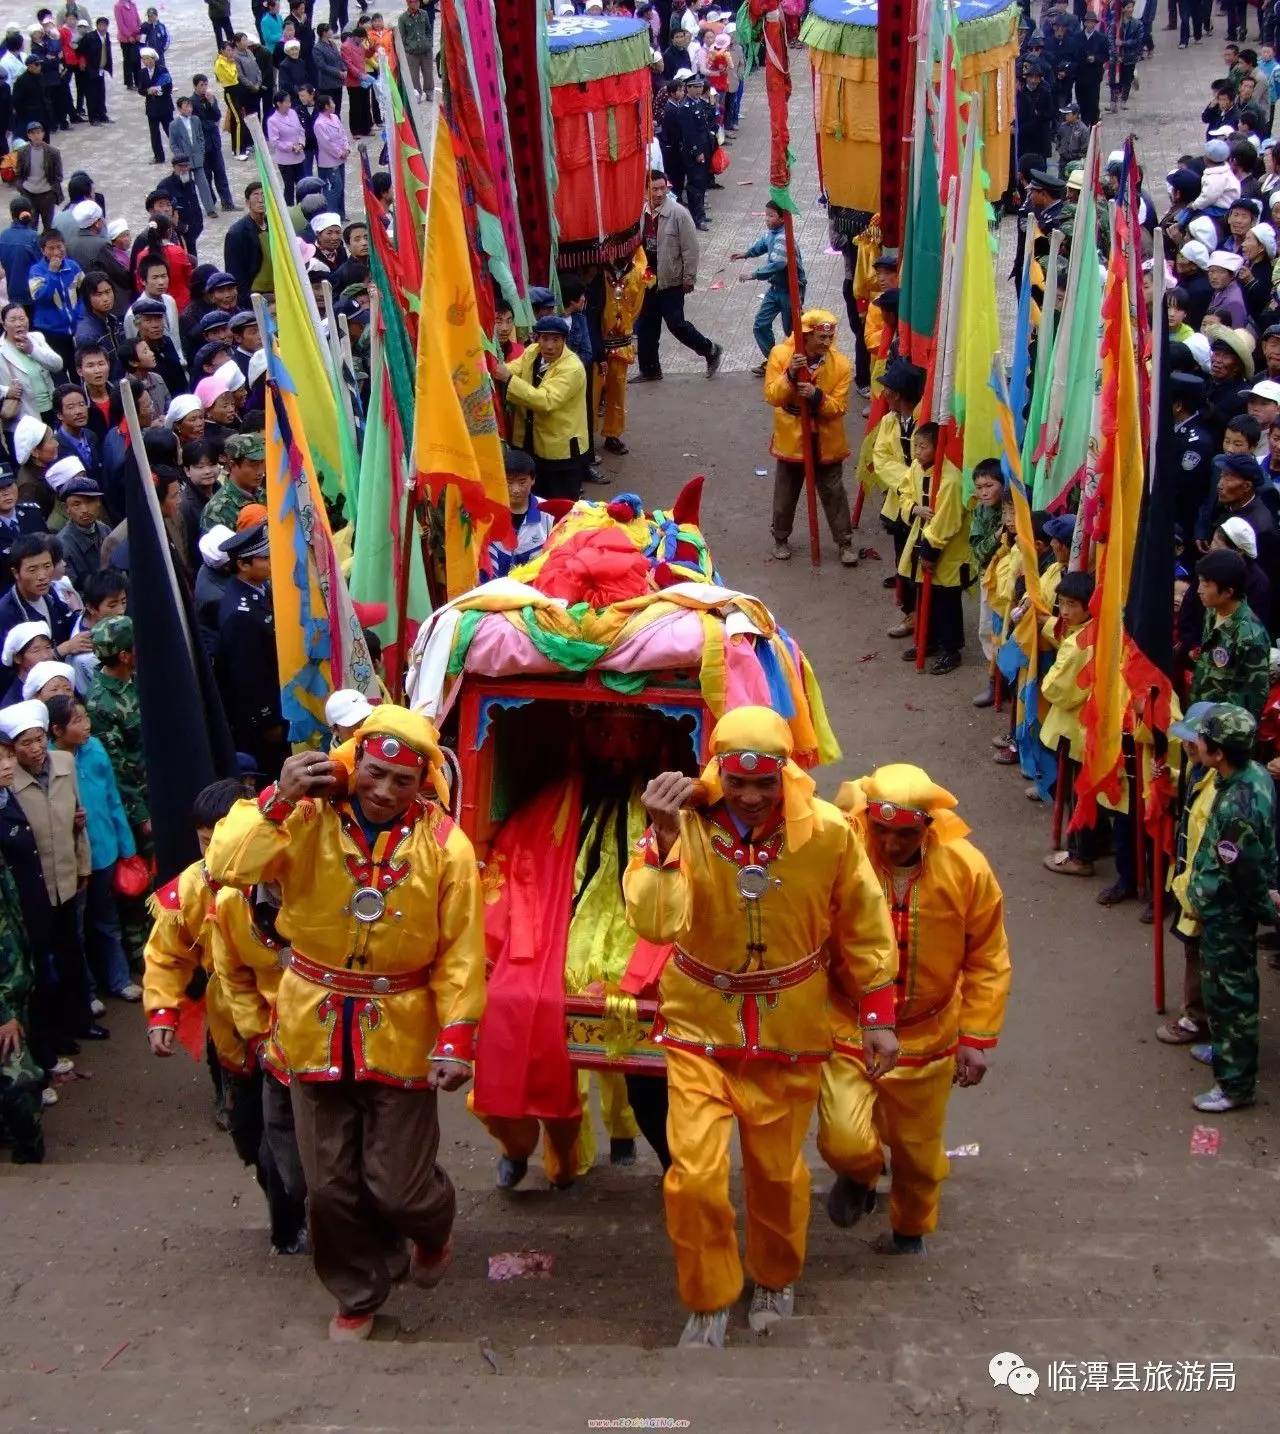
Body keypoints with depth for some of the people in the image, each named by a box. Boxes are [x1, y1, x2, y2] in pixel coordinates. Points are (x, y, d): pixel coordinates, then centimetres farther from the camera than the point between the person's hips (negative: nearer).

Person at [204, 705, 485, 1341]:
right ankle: (358, 1293, 37)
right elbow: (226, 866, -19)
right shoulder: (309, 819, -9)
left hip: (400, 1033, -2)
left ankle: (431, 1233, 41)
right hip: (317, 1026, 2)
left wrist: (456, 1038, -14)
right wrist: (276, 800, -26)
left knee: (399, 1185, 3)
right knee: (331, 1185, 12)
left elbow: (461, 952, -9)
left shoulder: (444, 845, -11)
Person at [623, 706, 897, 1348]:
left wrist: (878, 1016, 3)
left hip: (790, 1031, 1)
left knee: (778, 1171, 15)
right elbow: (653, 922, -32)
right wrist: (664, 836, -42)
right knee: (694, 1175, -7)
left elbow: (864, 929, 0)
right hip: (701, 1029, -1)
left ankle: (776, 1280, 45)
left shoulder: (826, 832, -13)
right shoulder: (687, 826, -17)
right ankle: (709, 1303, 19)